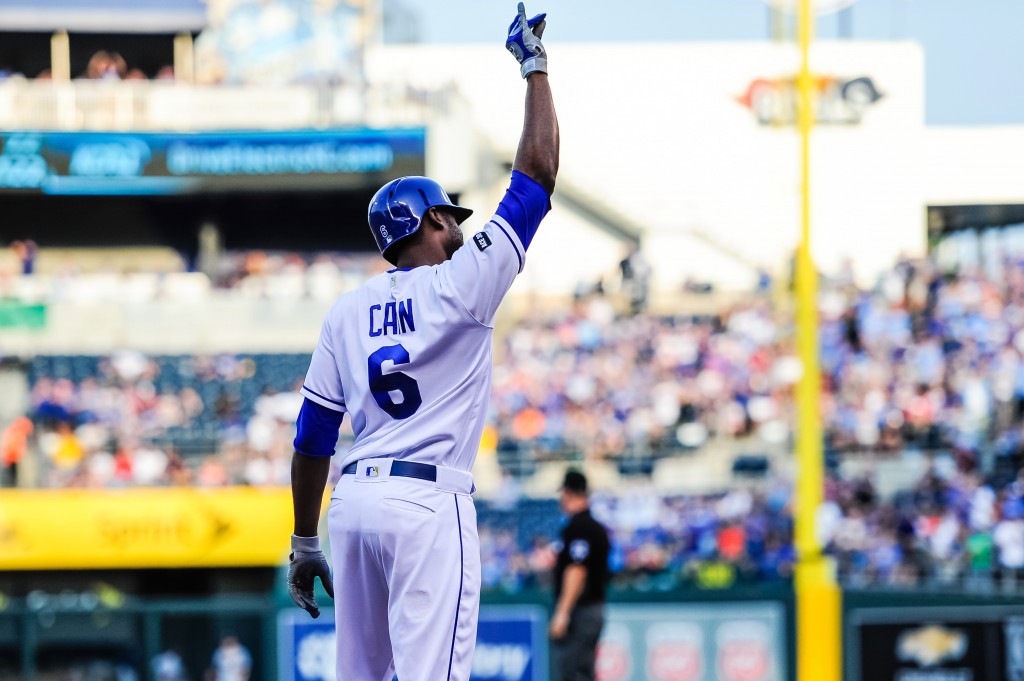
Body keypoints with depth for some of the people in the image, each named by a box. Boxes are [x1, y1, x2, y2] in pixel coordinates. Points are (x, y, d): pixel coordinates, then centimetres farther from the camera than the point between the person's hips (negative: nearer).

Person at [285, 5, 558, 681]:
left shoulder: (349, 310, 13)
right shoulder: (462, 287, -2)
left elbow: (312, 435, 13)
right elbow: (537, 174, 0)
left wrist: (304, 544, 19)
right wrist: (535, 68, 9)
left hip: (353, 500, 6)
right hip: (429, 501, -6)